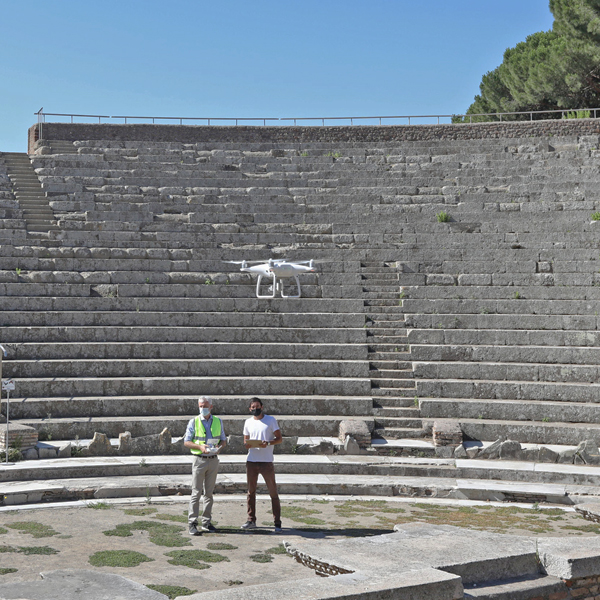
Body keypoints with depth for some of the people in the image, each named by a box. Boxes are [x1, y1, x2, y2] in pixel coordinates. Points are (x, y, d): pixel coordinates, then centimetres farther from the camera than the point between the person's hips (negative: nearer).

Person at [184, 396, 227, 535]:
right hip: (199, 460, -3)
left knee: (209, 492, 8)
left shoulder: (218, 422, 8)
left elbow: (224, 440, 13)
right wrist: (200, 447, -19)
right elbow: (186, 442, -3)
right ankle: (192, 523, -2)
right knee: (196, 493, -5)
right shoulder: (193, 422, -1)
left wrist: (219, 447, -10)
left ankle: (206, 522, 14)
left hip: (213, 460, 3)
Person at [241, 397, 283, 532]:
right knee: (251, 491, 10)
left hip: (266, 461, -4)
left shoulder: (271, 420, 0)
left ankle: (277, 522, 2)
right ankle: (251, 520, 20)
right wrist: (247, 444, -6)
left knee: (273, 492, -3)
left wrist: (268, 443, -19)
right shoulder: (248, 422, 11)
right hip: (251, 461, 4)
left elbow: (279, 438, 0)